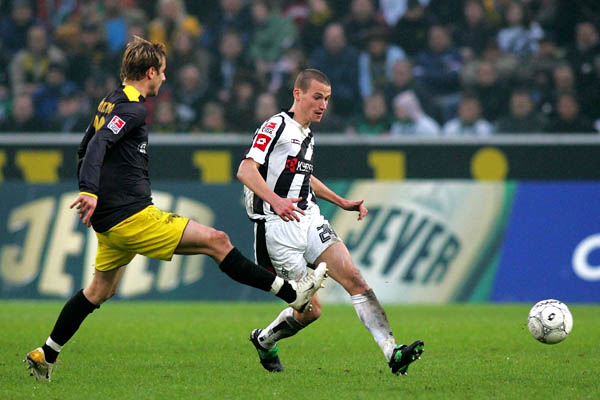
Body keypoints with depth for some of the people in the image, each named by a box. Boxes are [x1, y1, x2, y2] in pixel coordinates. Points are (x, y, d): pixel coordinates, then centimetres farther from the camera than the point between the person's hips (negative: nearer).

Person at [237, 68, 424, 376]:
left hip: (310, 220, 7)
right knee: (310, 310, -4)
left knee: (354, 278, -14)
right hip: (279, 227, -7)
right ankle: (264, 340, 26)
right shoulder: (277, 126, -8)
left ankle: (392, 352, -22)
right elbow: (246, 170, -20)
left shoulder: (306, 135, 19)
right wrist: (275, 200, -35)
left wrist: (342, 203, 29)